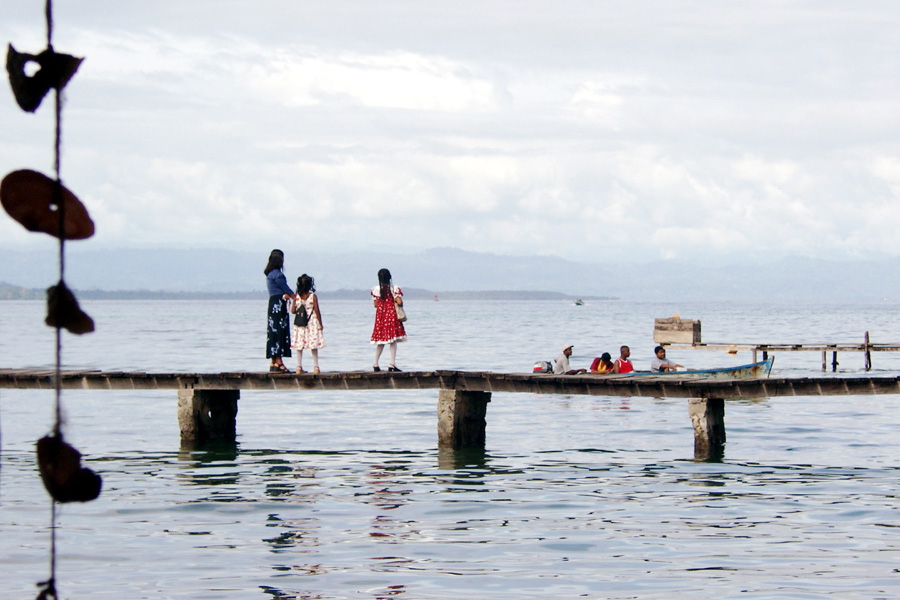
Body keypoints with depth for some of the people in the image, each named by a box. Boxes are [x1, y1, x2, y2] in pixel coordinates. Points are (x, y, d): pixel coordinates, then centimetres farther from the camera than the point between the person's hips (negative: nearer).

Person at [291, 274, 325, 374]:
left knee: (299, 346, 7)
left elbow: (293, 311, -1)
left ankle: (299, 367, 4)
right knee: (314, 347, 3)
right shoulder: (313, 296, -8)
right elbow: (317, 311, -8)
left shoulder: (296, 297, -1)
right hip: (312, 322, -2)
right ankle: (316, 367, 2)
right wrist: (320, 324, -1)